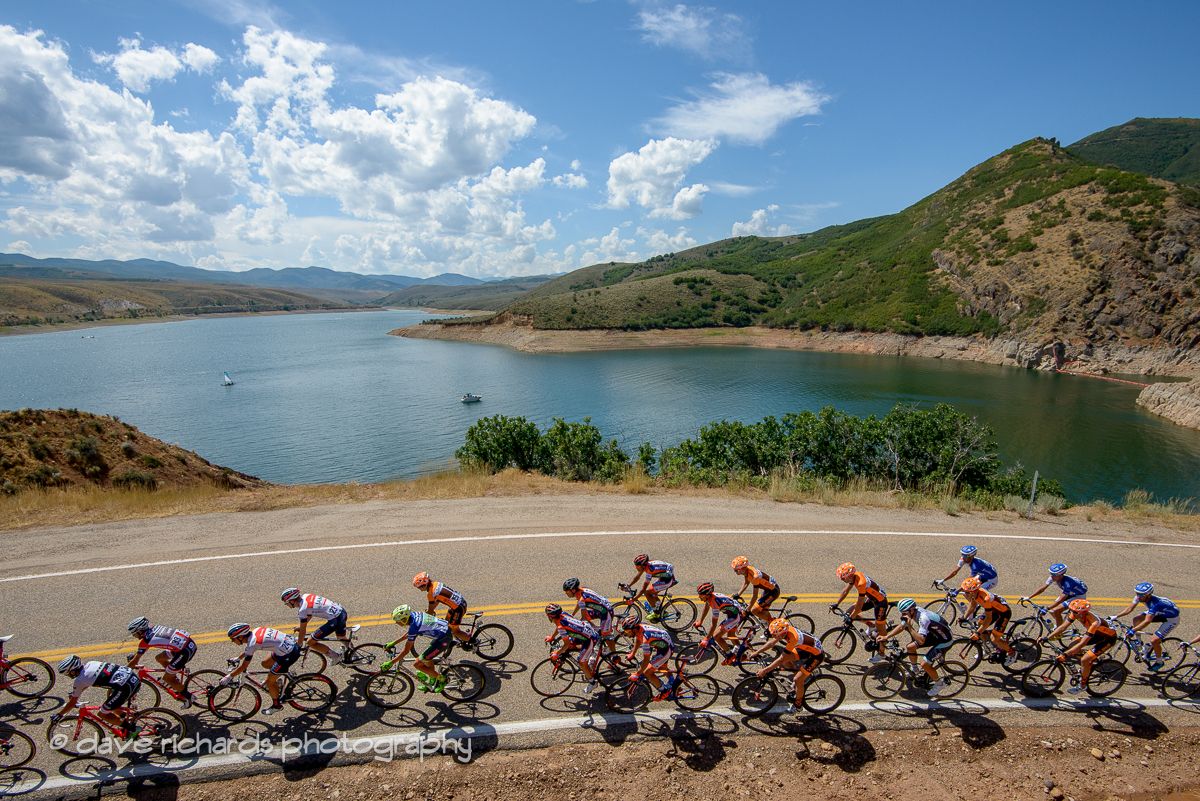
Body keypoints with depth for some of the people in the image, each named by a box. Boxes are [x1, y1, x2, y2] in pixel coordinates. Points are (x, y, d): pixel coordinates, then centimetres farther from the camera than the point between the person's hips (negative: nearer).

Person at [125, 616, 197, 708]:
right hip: (190, 641, 8)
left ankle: (188, 697, 19)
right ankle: (176, 681, 31)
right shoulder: (153, 628, 14)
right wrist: (134, 655, 45)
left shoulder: (145, 641, -6)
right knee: (159, 658, 24)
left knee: (166, 678, 10)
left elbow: (134, 662, 6)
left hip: (185, 651, -8)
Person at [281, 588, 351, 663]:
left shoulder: (303, 609, -14)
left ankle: (338, 657, 9)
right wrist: (302, 626, 37)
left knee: (311, 642, 2)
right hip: (342, 610, 9)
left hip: (335, 620, -9)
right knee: (342, 638, 32)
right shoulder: (306, 596, 9)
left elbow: (302, 631, -6)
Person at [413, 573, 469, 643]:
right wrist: (428, 610, 30)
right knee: (447, 623, 26)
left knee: (455, 632, 9)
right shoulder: (436, 584, 5)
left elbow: (430, 611, -8)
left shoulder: (431, 593, -19)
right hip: (462, 601, 9)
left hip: (458, 608, -9)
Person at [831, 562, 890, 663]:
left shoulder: (861, 583, -36)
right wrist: (836, 604, -3)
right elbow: (845, 591, 1)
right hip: (872, 598, 9)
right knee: (850, 612, 3)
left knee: (880, 629, 4)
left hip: (880, 602, -9)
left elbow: (859, 605, -30)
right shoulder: (854, 575, -11)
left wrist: (850, 618, -22)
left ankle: (881, 653, 23)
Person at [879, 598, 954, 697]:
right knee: (910, 647, 7)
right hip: (934, 634, 8)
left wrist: (909, 627, -40)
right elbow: (901, 627, 3)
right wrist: (886, 637, -2)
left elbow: (921, 641, -40)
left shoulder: (923, 618, -35)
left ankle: (940, 684, 11)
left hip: (945, 641, -8)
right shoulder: (912, 612, -10)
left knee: (924, 663, -14)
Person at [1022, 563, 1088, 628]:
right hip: (1069, 593, 7)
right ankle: (1058, 624, 25)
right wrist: (1028, 597, -24)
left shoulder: (1067, 583, -39)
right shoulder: (1053, 577, -19)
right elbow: (1042, 588, -16)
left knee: (1056, 611, -20)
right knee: (1052, 610, -4)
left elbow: (1060, 600, -43)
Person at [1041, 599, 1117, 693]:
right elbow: (1063, 627, -15)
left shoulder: (1093, 622, -39)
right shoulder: (1076, 613, -20)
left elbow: (1082, 643, -40)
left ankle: (1082, 685, 6)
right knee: (1072, 646, -1)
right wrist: (1047, 638, -21)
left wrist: (1065, 654, -42)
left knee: (1084, 660, -15)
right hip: (1098, 633, 7)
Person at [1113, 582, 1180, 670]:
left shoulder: (1155, 604, -40)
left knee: (1154, 640, -17)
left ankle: (1159, 662, 10)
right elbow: (1129, 608, -14)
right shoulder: (1140, 596, -19)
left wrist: (1133, 630, -51)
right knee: (1136, 619, -9)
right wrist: (1115, 616, -23)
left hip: (1172, 618, -7)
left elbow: (1147, 621, -46)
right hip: (1159, 613, 7)